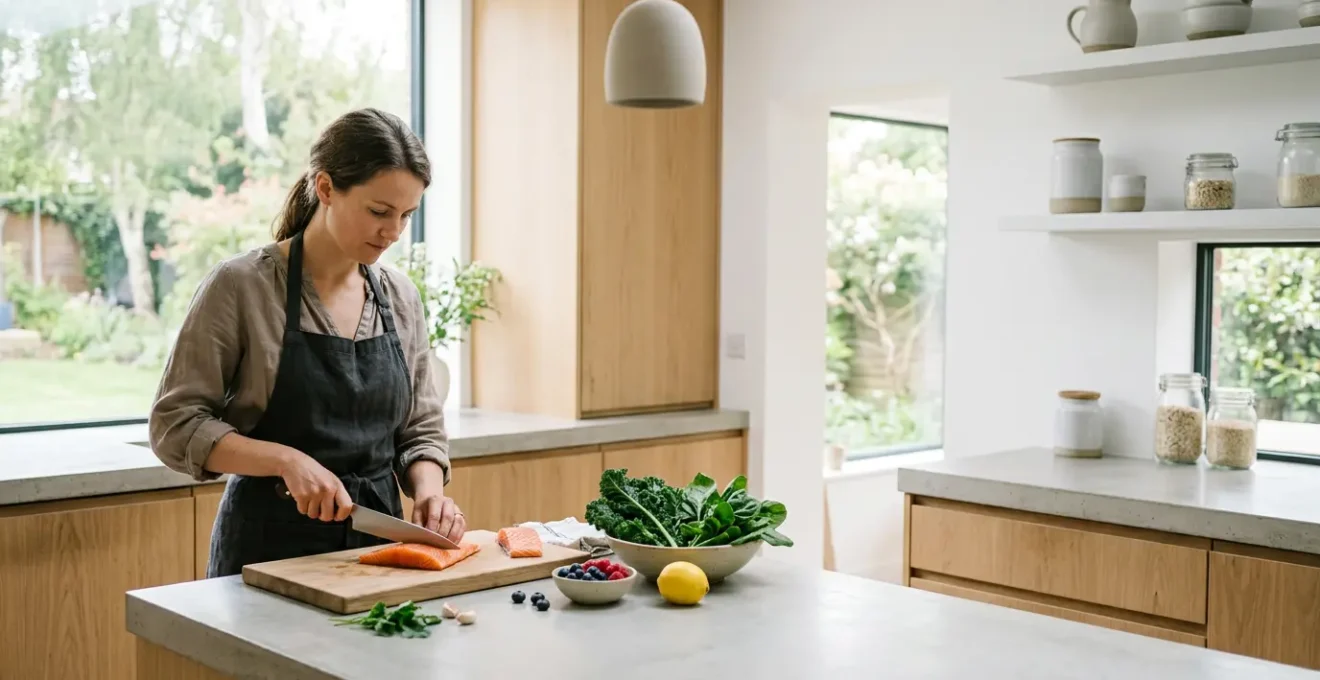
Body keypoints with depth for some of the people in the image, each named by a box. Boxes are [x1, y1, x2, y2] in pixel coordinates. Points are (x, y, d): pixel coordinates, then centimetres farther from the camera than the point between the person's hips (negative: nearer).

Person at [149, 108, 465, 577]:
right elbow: (174, 425, -10)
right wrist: (287, 460, -22)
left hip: (376, 544, 4)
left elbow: (421, 431, 10)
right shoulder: (241, 285, -10)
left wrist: (428, 492, -10)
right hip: (270, 548, -4)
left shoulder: (401, 298, 4)